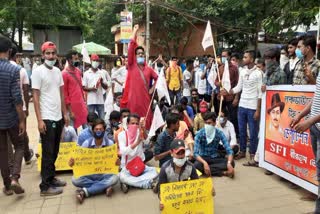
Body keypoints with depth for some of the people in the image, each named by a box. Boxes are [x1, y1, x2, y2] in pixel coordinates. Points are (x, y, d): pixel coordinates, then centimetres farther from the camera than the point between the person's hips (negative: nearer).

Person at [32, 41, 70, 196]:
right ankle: (45, 186, 9)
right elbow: (35, 97, -11)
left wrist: (65, 113, 13)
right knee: (48, 153, -1)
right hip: (47, 118, -7)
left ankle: (51, 177, 29)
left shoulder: (58, 71, 11)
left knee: (55, 151, 15)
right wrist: (39, 120, -16)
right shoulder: (38, 71, -9)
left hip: (58, 117, 7)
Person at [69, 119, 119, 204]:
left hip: (104, 174, 0)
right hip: (89, 174, 1)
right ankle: (105, 187, -21)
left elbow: (115, 160, -6)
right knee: (75, 180, -28)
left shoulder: (110, 143, -5)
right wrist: (73, 162, -27)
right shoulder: (87, 143, -4)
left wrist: (117, 162, -30)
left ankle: (84, 192, -27)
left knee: (114, 178, -33)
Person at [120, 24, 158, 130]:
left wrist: (152, 89, 11)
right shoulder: (131, 65, 2)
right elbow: (131, 47, -5)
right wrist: (135, 31, -4)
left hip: (145, 98, 3)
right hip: (133, 98, -3)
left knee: (146, 121, 5)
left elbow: (157, 77, 23)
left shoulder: (148, 69, 10)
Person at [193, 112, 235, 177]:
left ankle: (207, 170, -28)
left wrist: (229, 163, -37)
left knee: (232, 163, -23)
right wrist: (205, 163, -42)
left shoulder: (219, 133, -11)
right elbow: (196, 153, -23)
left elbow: (229, 150, -17)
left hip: (215, 158, 2)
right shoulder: (199, 134, -16)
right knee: (197, 165, -35)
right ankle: (223, 173, -24)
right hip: (204, 158, -1)